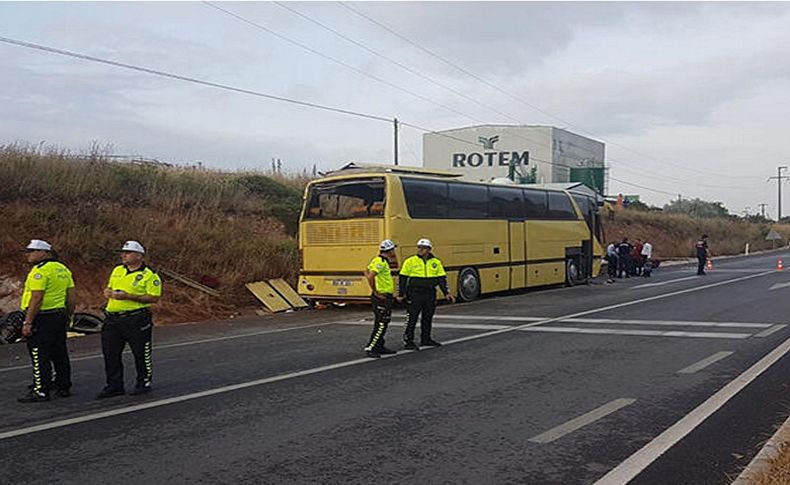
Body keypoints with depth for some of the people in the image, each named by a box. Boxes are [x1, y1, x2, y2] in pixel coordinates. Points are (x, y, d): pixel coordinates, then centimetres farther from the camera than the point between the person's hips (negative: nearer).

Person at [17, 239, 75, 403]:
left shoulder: (40, 270, -15)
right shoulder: (63, 269, 14)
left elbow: (36, 299, -21)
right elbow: (71, 297, 15)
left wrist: (28, 322, -19)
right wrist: (67, 317, 21)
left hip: (42, 318, -9)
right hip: (59, 316, 9)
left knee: (40, 357, -4)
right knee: (60, 354, 14)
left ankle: (40, 391, -1)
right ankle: (63, 387, 21)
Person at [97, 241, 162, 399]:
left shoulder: (149, 275, -8)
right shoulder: (117, 270, 14)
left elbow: (154, 297, -15)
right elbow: (110, 286, 27)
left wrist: (128, 296, -21)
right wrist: (108, 292, 1)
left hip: (136, 319, -6)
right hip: (113, 319, 6)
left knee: (141, 353, 3)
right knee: (110, 353, 8)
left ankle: (144, 383, 18)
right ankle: (114, 386, 19)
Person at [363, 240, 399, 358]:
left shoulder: (383, 261, 12)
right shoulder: (380, 262, -18)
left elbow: (395, 265, 31)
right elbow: (370, 276, -28)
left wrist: (393, 256, 15)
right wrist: (375, 292, -21)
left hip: (386, 298, 10)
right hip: (381, 297, -10)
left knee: (381, 324, 16)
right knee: (381, 324, -9)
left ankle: (379, 347, 23)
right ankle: (370, 348, -8)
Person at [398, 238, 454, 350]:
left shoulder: (436, 262, 6)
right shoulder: (410, 261, -3)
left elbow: (442, 279, 11)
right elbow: (402, 278, -2)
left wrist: (446, 293, 4)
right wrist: (401, 294, -6)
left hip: (430, 294, 4)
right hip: (415, 294, -4)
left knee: (428, 318, 12)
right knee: (412, 318, -6)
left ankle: (426, 339, 25)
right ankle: (408, 341, 0)